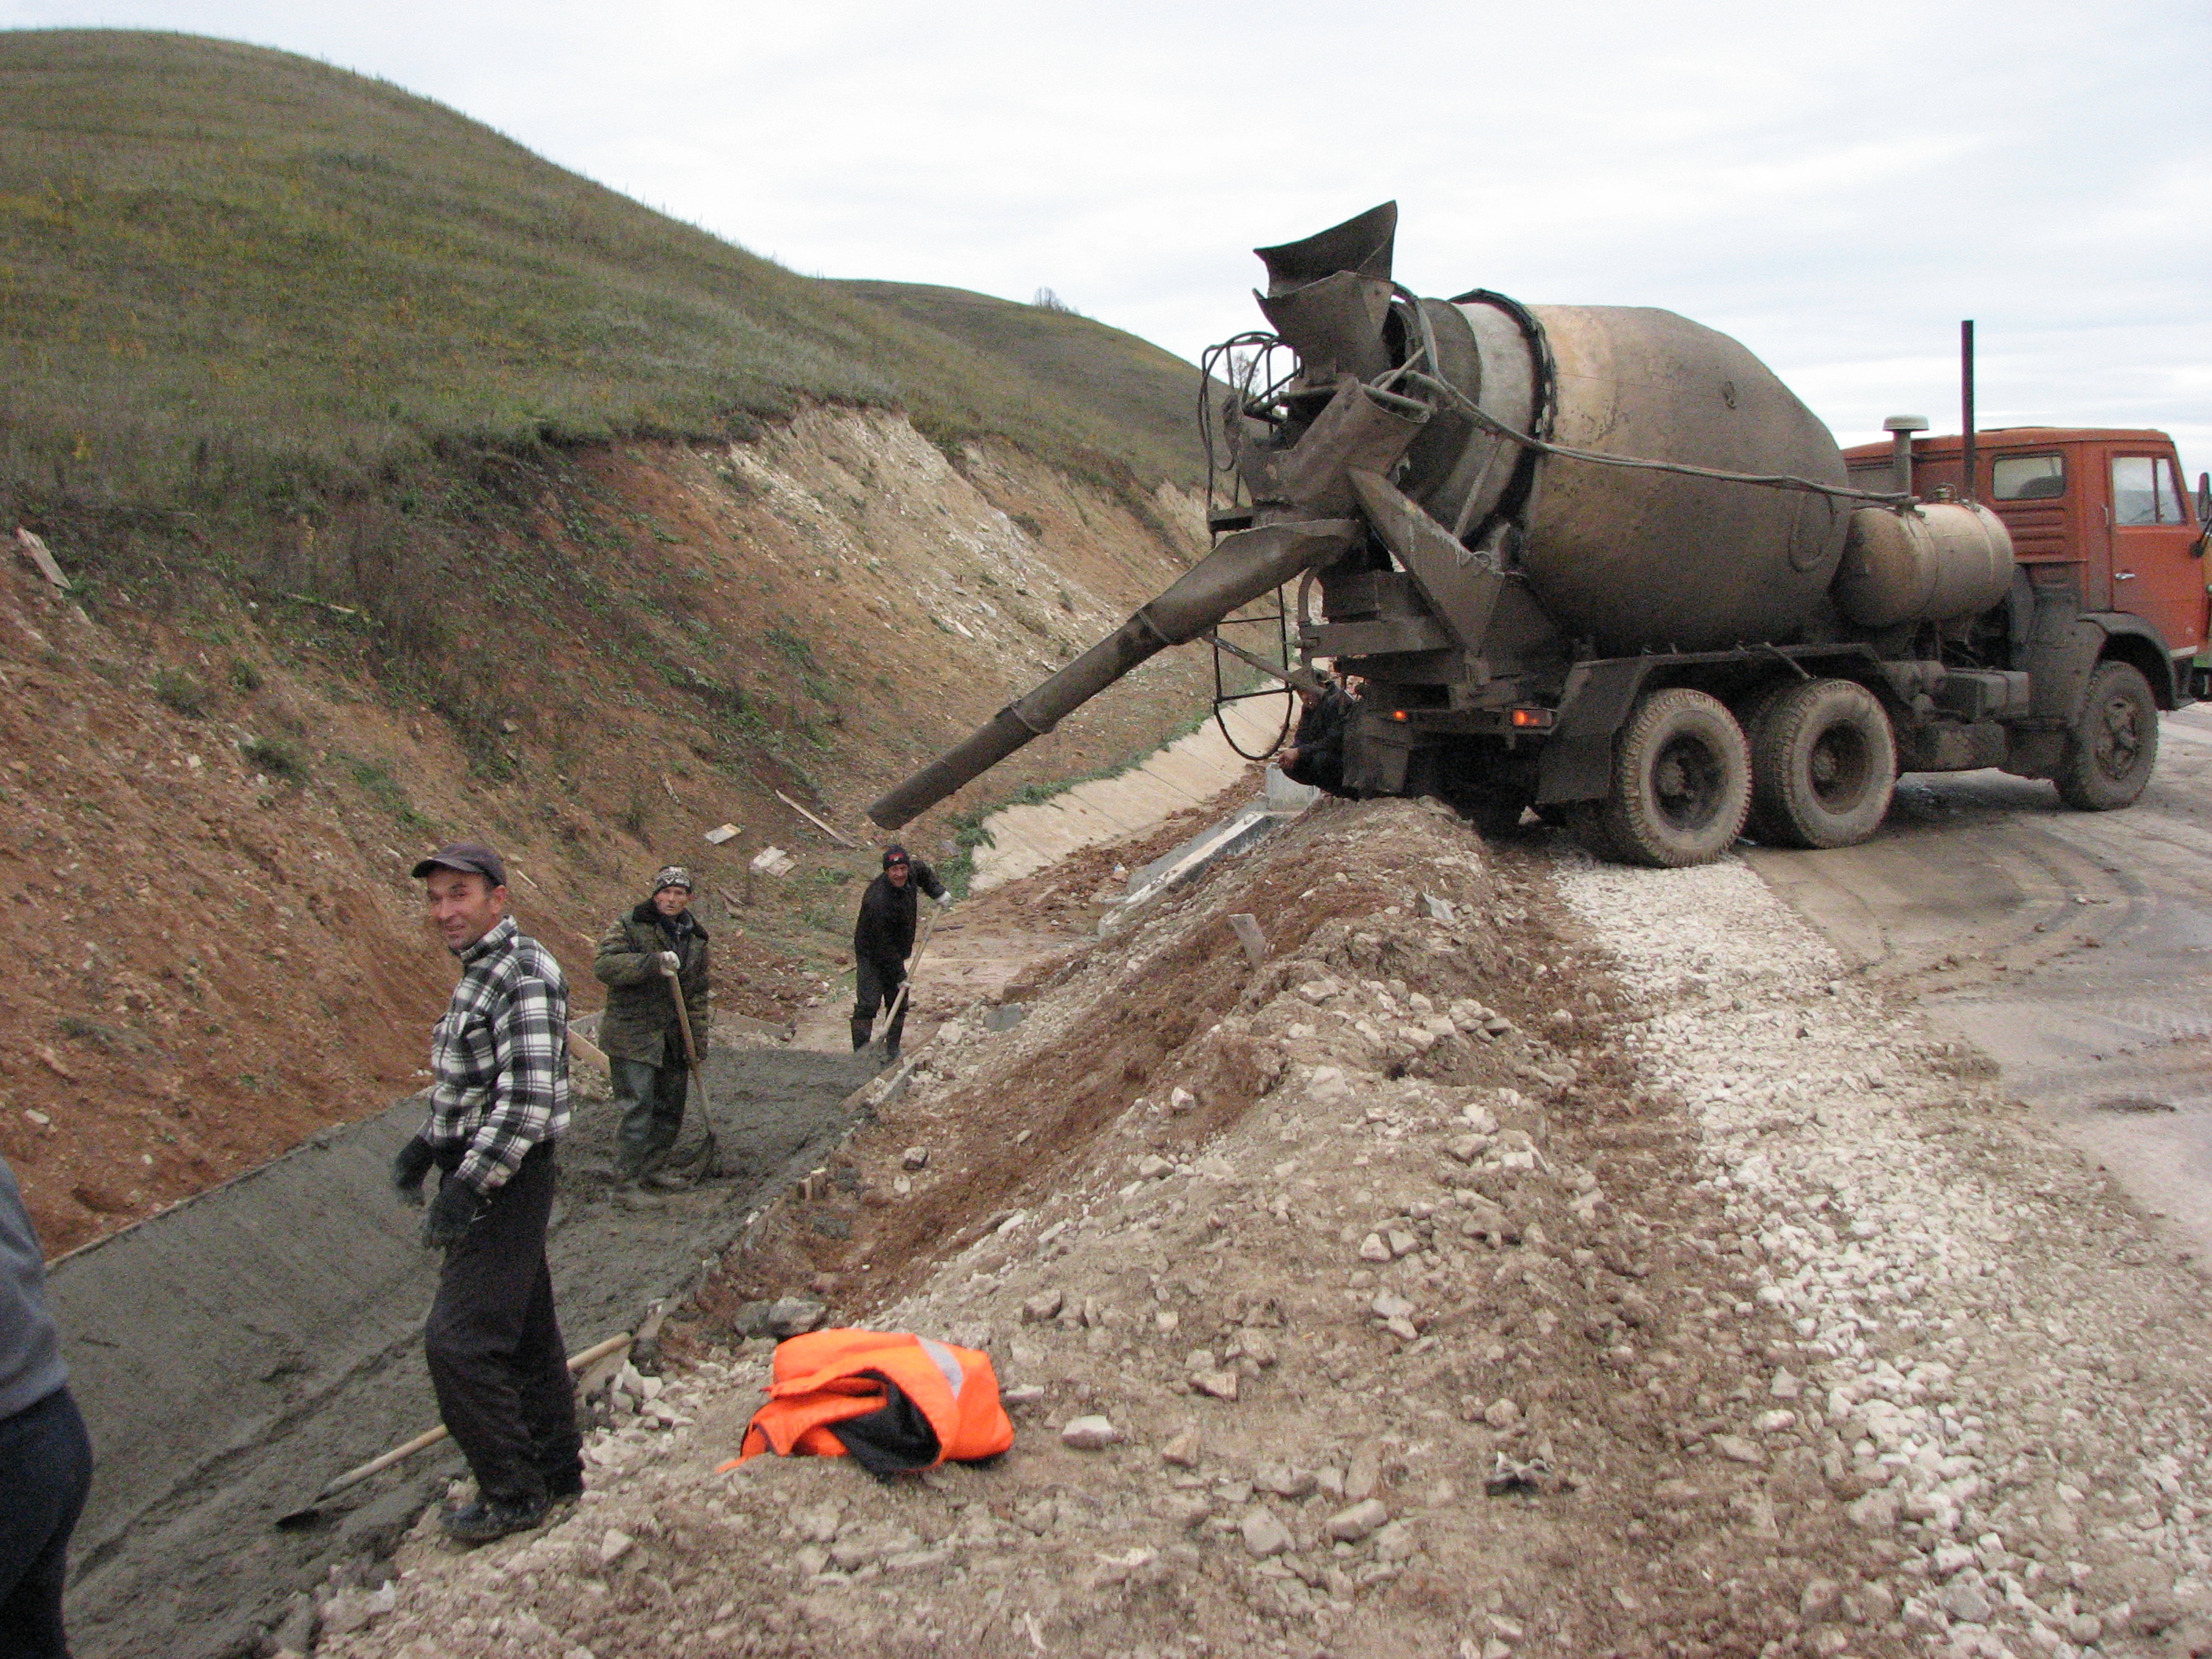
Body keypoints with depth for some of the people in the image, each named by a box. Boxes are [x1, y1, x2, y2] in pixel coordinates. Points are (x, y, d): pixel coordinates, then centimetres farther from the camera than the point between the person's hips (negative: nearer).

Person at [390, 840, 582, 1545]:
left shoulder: (524, 977, -19)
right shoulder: (481, 971, 13)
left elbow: (528, 1099, -25)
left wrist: (467, 1188, -24)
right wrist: (426, 1144, 18)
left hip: (505, 1181, -10)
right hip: (477, 1171, 10)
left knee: (459, 1341, -9)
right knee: (524, 1330, 17)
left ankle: (512, 1493, 4)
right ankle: (555, 1471, 28)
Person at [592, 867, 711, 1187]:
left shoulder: (695, 939, 13)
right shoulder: (629, 926, -4)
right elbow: (603, 965, -18)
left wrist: (699, 1040, 11)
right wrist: (651, 964, -29)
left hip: (674, 1039, 6)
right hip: (632, 1035, -6)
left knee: (671, 1106, 10)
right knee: (638, 1105, -10)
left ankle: (652, 1169, 23)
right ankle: (629, 1169, -2)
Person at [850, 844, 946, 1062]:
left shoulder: (911, 873, -9)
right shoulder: (878, 900, -32)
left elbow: (923, 871, 21)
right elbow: (883, 946, -27)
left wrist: (938, 893, 7)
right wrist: (899, 976, -21)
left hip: (895, 954, 8)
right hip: (871, 956, -8)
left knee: (899, 1004, 9)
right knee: (867, 1005, -14)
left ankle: (893, 1050, 20)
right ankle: (861, 1053, -8)